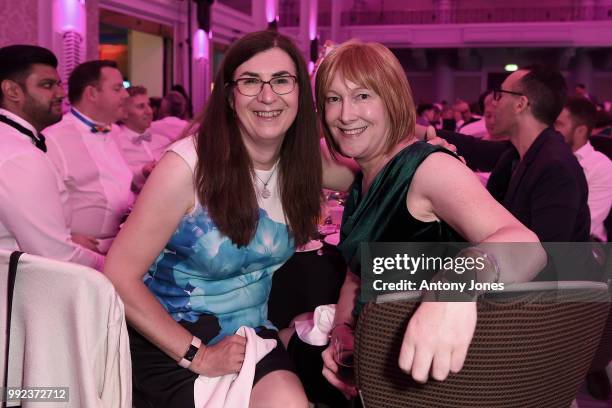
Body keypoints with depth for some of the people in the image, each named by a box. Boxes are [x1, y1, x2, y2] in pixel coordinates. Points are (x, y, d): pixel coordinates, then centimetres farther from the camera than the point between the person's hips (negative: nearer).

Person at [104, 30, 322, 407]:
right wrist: (196, 355, -17)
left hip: (251, 336, 5)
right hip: (171, 345, -4)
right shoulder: (188, 166, -18)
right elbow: (120, 275, -16)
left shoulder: (300, 163, -5)